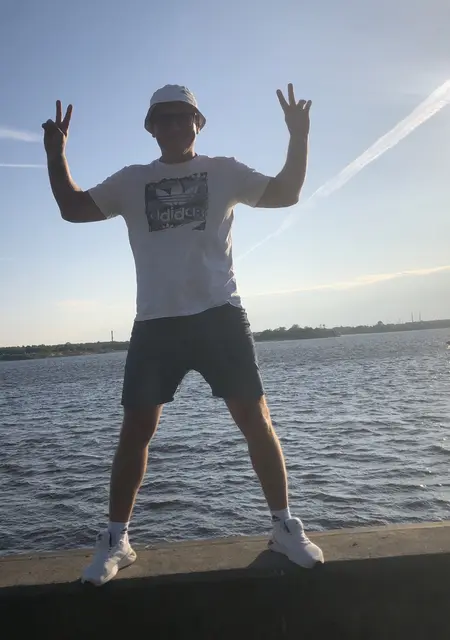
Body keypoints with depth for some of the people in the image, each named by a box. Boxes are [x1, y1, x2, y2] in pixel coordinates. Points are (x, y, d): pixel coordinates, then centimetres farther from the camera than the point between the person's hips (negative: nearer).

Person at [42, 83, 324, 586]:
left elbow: (285, 194, 6)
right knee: (136, 430, 2)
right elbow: (73, 208, 14)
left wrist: (298, 137, -5)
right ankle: (115, 541, 18)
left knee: (254, 419, 0)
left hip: (219, 315, -1)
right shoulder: (131, 181, 15)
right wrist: (56, 153, 2)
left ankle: (284, 526, 18)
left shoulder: (223, 171, 12)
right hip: (154, 322, 1)